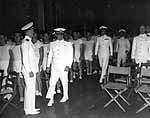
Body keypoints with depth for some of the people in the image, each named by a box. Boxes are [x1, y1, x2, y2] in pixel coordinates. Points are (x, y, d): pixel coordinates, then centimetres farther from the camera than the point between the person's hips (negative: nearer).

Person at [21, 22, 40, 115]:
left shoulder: (29, 42, 15)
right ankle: (30, 110, 6)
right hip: (29, 70, -9)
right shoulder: (25, 43, -14)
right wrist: (29, 71, -19)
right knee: (30, 89, -3)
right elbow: (25, 59, -18)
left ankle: (29, 108, 25)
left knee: (29, 89, 15)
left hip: (32, 69, 9)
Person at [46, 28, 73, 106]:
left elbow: (70, 56, -2)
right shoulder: (52, 44, 12)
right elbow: (50, 55, 15)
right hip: (54, 66, 2)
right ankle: (51, 99, 2)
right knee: (52, 82, -3)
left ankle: (65, 96, 27)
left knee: (64, 82, 8)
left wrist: (68, 66, -13)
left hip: (63, 67, -2)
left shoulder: (68, 44, 3)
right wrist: (48, 65, 10)